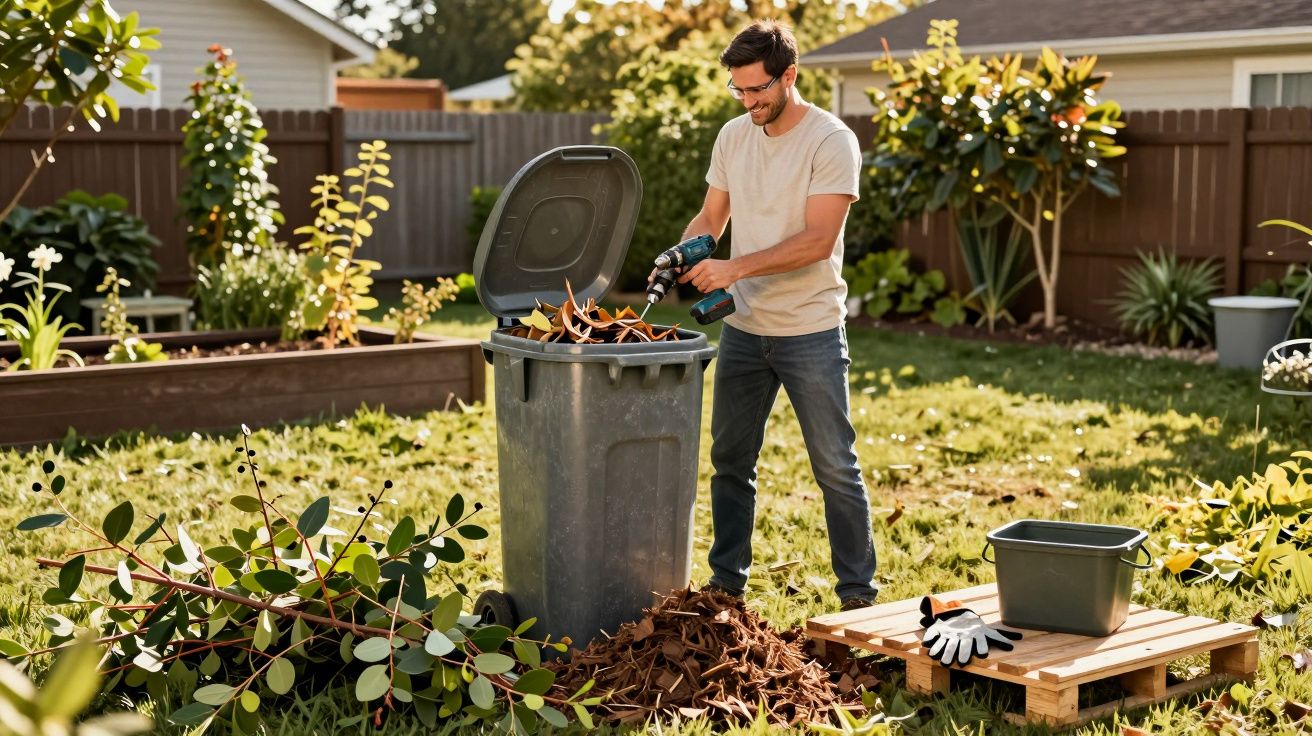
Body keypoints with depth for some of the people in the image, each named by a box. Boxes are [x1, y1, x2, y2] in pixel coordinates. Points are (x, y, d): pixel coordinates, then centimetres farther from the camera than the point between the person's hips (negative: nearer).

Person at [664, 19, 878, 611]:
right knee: (729, 462, 13)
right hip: (743, 329, 6)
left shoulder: (831, 141, -13)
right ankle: (726, 583, 26)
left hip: (812, 333, -6)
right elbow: (711, 217, 13)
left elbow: (818, 240, -21)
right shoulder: (733, 136, 6)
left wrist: (733, 269, -26)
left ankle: (858, 593, 12)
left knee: (836, 470, 1)